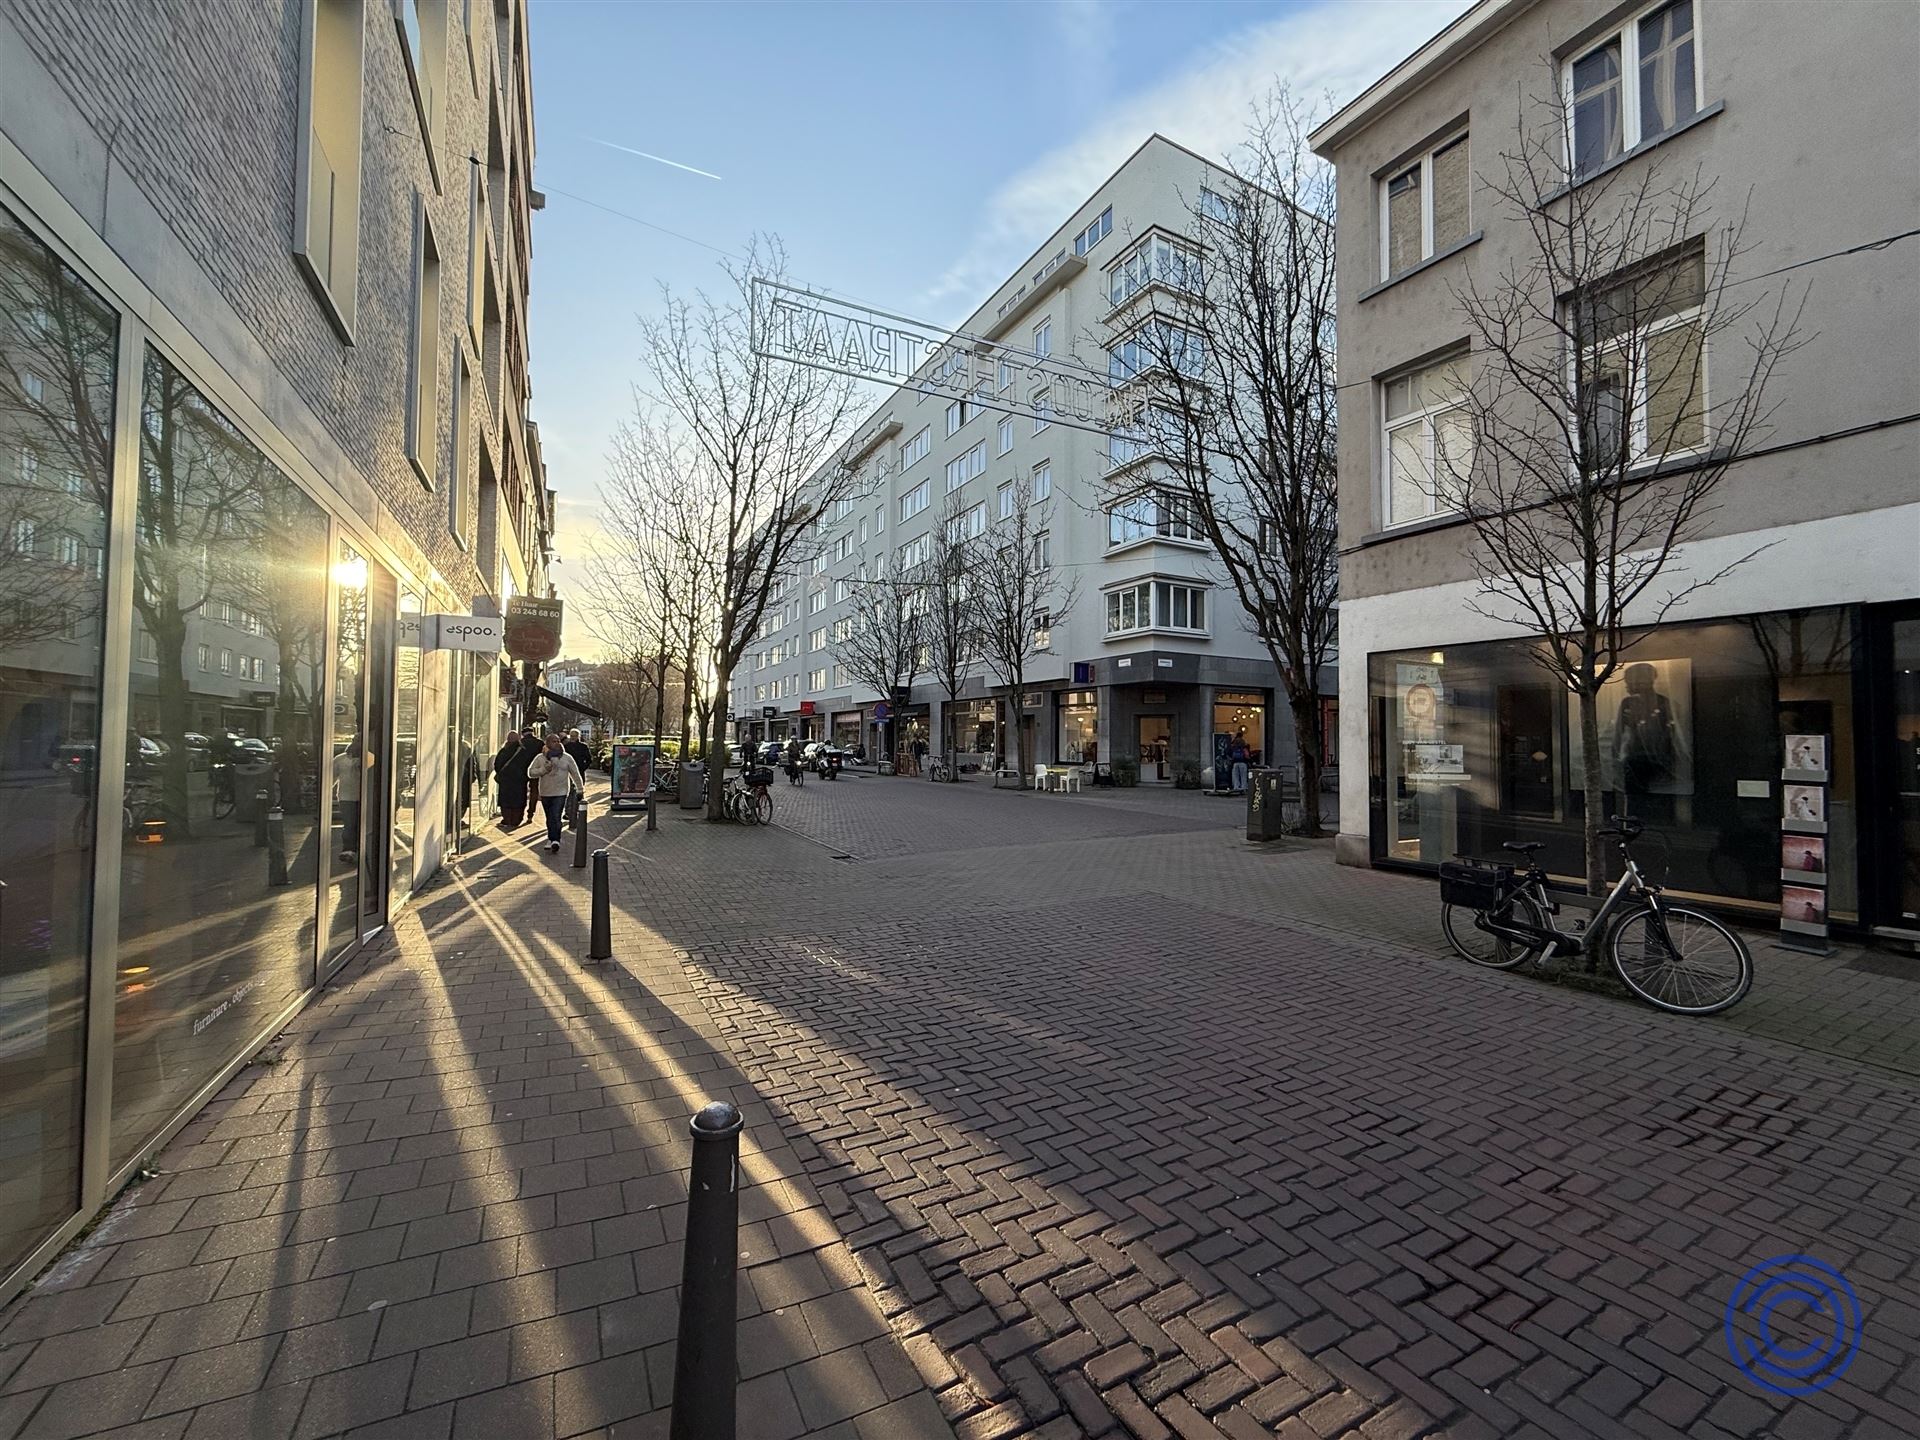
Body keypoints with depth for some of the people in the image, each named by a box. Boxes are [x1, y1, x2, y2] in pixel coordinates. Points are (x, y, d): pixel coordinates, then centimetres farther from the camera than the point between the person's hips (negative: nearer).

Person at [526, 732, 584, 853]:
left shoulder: (567, 758, 1)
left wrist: (580, 788, 4)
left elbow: (575, 774, 6)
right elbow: (530, 772, 1)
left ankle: (554, 841, -16)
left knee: (556, 818, -14)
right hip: (545, 793, 2)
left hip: (561, 793, -2)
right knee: (550, 818, 13)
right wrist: (544, 769, -15)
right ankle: (552, 840, 26)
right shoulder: (540, 758, 3)